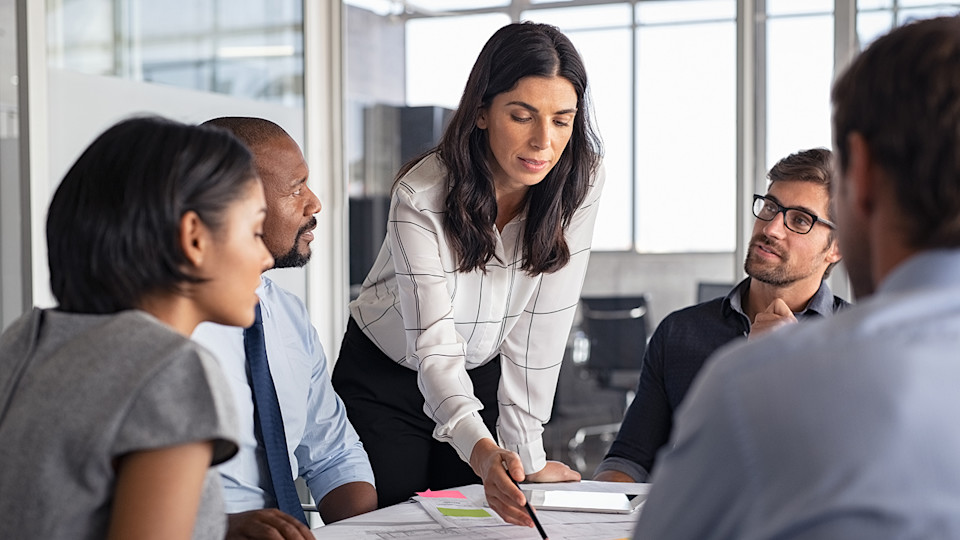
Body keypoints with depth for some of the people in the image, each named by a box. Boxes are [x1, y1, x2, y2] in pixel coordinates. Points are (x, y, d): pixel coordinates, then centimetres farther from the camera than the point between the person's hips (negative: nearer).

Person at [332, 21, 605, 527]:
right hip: (385, 378, -3)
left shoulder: (579, 182, -19)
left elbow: (541, 326, -17)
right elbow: (434, 344, -34)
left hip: (484, 375, 3)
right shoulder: (422, 195, -29)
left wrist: (527, 456, -20)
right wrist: (482, 451, -51)